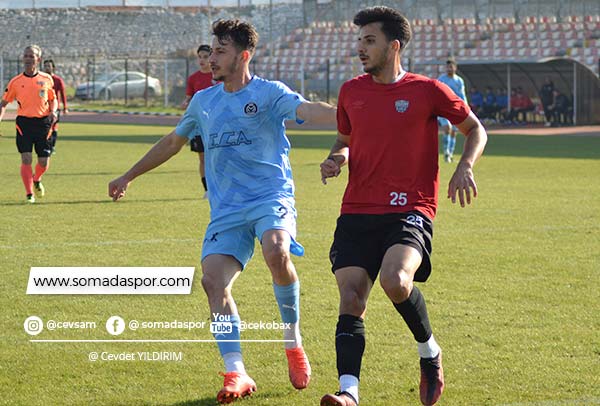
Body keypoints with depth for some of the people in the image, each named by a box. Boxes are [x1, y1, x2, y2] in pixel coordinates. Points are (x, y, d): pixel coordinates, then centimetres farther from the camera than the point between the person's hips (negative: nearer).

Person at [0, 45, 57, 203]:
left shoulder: (47, 79, 3)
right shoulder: (16, 82, 0)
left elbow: (53, 99, 16)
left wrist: (53, 111, -4)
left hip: (43, 123, 1)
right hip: (24, 123, -1)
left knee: (44, 162, 1)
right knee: (26, 159, -12)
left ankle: (36, 180, 35)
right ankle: (29, 194, 0)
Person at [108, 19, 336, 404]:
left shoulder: (268, 93, -1)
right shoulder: (203, 101, 16)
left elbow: (308, 109, -20)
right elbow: (172, 142, 31)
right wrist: (128, 177, 39)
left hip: (271, 197, -5)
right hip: (226, 209, 5)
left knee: (276, 253, -33)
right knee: (214, 280, -16)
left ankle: (294, 342, -11)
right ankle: (236, 374, -12)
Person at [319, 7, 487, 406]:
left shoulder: (427, 91, 0)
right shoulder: (351, 91, 12)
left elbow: (475, 129, 12)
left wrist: (465, 168, -6)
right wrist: (335, 159, 6)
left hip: (410, 211, -4)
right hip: (357, 212, 4)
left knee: (395, 280, -28)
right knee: (351, 301, -11)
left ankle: (429, 351, -1)